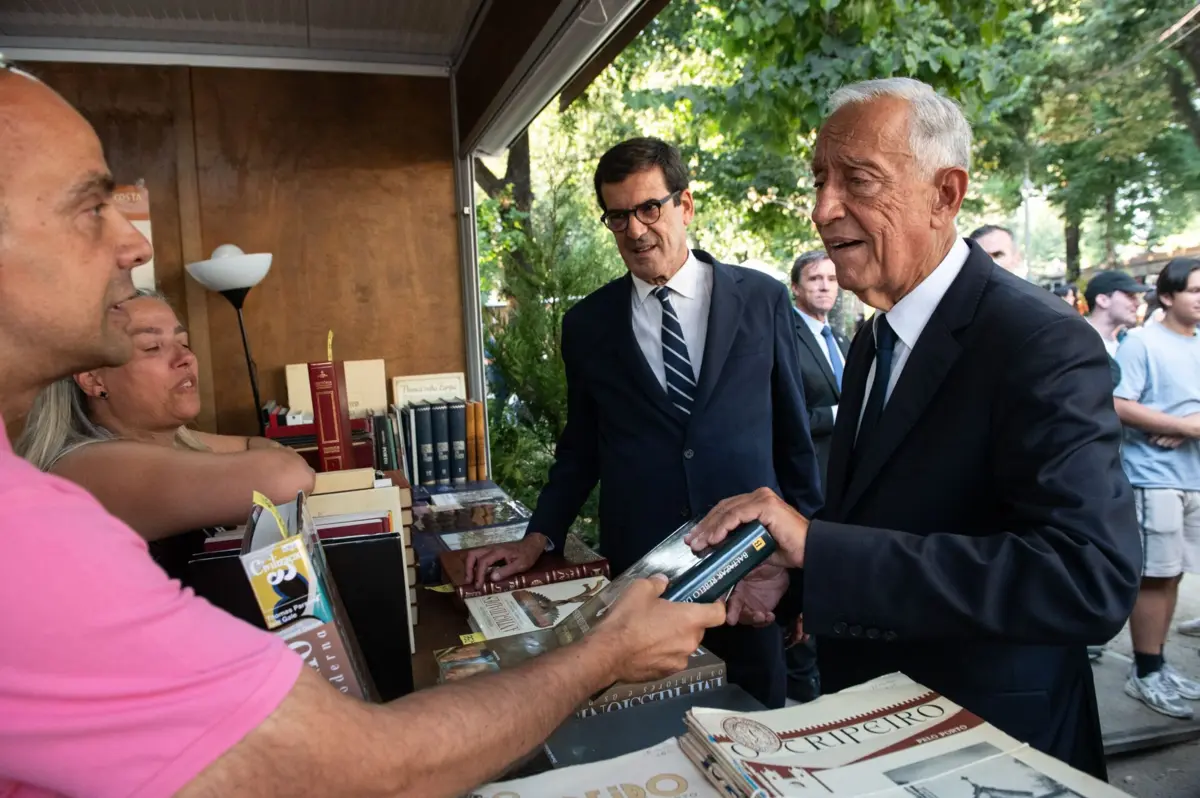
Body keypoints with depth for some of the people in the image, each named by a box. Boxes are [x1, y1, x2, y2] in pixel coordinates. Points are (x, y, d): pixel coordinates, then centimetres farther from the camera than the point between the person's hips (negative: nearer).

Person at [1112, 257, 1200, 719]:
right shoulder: (1142, 344, -7)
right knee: (1154, 576, -3)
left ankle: (1157, 666, 21)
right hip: (1154, 477, -7)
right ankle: (1144, 675, 6)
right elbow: (1120, 407, -16)